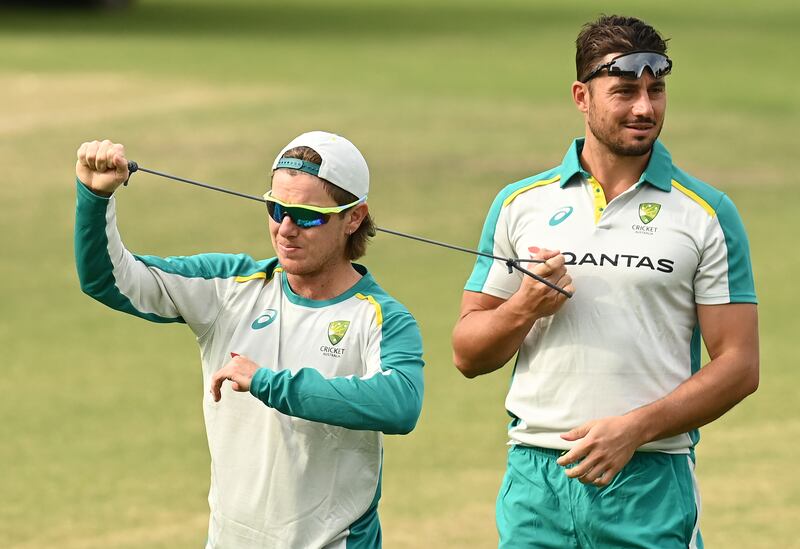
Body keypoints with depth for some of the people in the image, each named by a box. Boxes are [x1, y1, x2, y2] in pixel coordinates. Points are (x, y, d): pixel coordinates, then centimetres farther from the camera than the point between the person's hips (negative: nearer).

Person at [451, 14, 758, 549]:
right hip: (536, 479, 2)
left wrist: (636, 428, -13)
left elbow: (739, 364, -2)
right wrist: (525, 307, -9)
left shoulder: (707, 213, 2)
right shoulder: (521, 204, 9)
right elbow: (468, 354, 11)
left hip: (653, 484, -2)